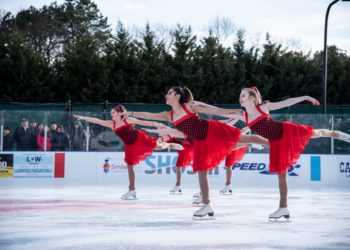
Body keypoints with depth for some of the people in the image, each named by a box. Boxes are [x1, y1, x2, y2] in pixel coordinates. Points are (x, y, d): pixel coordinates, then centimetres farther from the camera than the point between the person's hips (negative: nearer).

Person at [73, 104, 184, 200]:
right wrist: (83, 118, -8)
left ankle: (170, 145, 33)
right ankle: (132, 190, 10)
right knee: (130, 166, 3)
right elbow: (97, 121, -4)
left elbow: (143, 122, -5)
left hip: (139, 139, -4)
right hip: (130, 145, 4)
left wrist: (155, 124, -10)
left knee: (158, 146, -5)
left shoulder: (128, 120, -8)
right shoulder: (111, 124, 0)